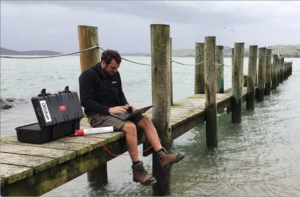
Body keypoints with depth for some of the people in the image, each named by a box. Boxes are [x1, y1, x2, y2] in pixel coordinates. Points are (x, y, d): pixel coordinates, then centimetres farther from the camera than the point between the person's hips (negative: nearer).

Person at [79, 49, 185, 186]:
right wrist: (109, 109, -27)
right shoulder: (88, 75, -12)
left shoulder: (115, 74, 9)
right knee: (130, 126, -30)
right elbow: (85, 101, -19)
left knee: (146, 120, -10)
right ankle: (137, 169, -21)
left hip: (115, 111, 8)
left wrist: (126, 105, -4)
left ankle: (162, 156, -17)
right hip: (97, 115, -8)